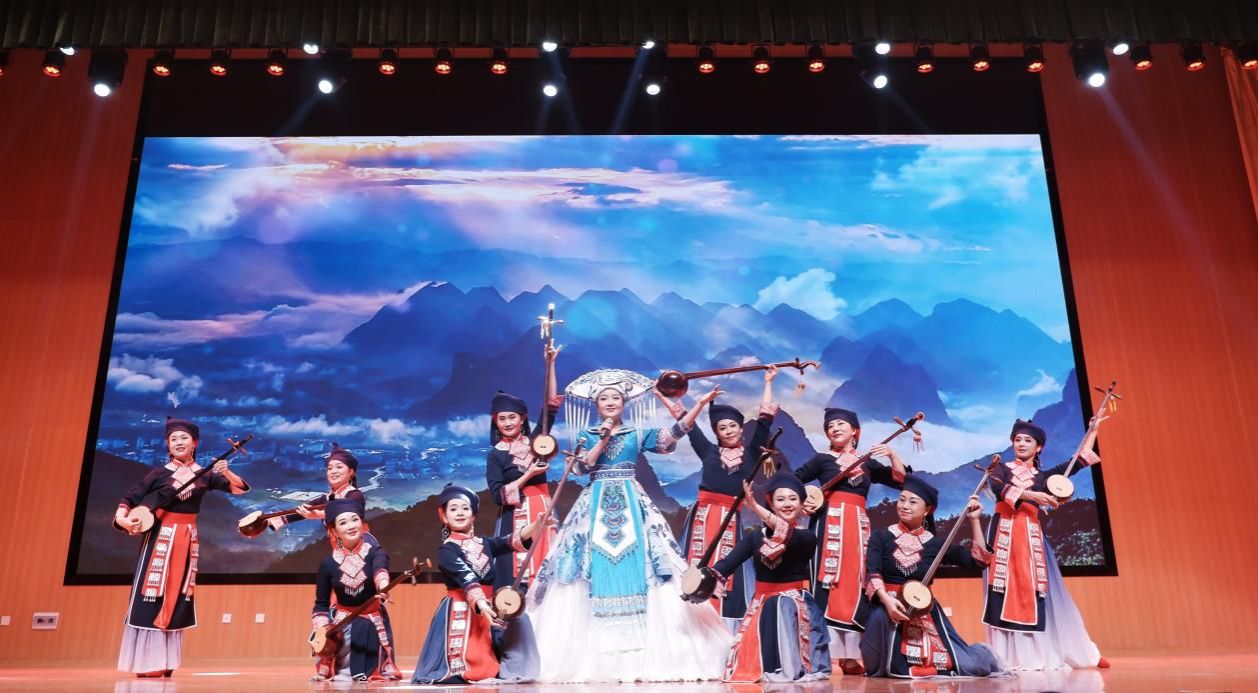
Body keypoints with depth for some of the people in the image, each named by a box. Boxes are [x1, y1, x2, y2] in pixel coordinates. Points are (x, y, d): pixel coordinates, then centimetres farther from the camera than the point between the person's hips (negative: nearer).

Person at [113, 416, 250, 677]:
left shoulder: (204, 475, 4)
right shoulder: (159, 473, -1)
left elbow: (241, 489, 0)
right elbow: (129, 498, -2)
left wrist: (226, 472, -16)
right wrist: (123, 519, -20)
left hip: (187, 538, 3)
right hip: (160, 536, -2)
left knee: (176, 601, 6)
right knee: (151, 598, -4)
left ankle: (164, 662, 13)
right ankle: (145, 662, 3)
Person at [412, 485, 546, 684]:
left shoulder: (485, 543, 11)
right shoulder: (447, 551, -6)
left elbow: (512, 541, -7)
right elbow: (466, 579, -22)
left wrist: (536, 525, -24)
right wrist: (481, 604, -37)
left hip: (487, 604, 6)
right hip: (460, 609, -6)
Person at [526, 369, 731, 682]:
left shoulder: (637, 433, 9)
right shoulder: (586, 434, 11)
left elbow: (668, 438, -7)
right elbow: (580, 467, -3)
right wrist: (602, 440, -9)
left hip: (632, 505, 0)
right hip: (596, 505, 0)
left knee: (637, 569, -7)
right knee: (597, 575, -4)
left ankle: (643, 654, -2)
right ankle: (595, 658, 1)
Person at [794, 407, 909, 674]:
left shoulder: (868, 463, 17)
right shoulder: (822, 459, 9)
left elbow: (901, 479, 12)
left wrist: (892, 454, 1)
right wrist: (800, 502, -10)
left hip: (858, 524, 4)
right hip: (830, 521, -3)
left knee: (854, 586, 2)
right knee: (828, 583, -9)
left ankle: (850, 655, 8)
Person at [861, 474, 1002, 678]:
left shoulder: (935, 543, 7)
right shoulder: (881, 535, 3)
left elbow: (978, 560, 3)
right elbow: (872, 572, -10)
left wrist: (974, 520, -2)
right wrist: (887, 600, -29)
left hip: (924, 613, 2)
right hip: (887, 606, -2)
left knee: (971, 665, -8)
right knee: (880, 617, -40)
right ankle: (878, 665, -8)